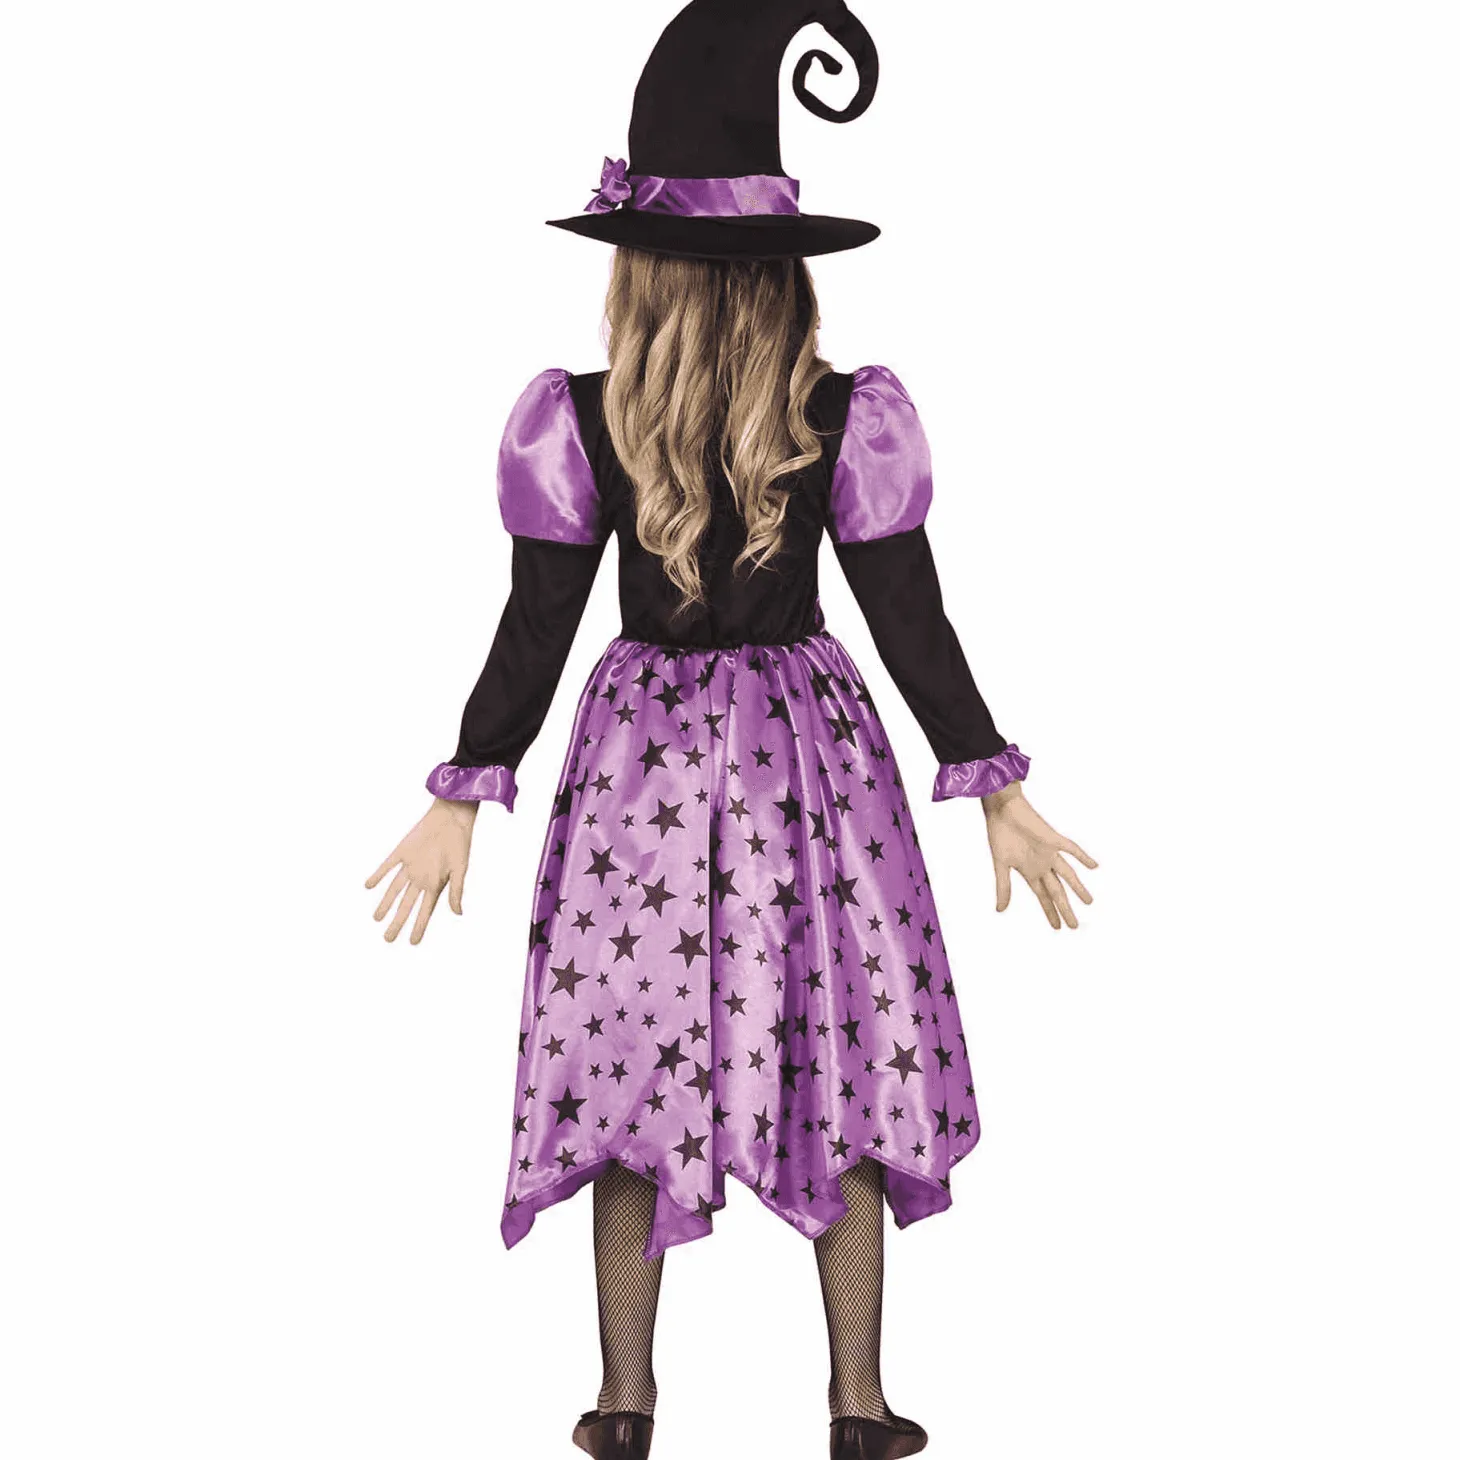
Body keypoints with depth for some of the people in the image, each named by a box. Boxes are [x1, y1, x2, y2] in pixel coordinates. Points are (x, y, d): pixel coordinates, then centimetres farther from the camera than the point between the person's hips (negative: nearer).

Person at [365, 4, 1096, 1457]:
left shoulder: (574, 423, -9)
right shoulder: (852, 418, -9)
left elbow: (536, 630, -6)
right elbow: (911, 622, -6)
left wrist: (463, 801, 5)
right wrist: (995, 794, 4)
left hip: (640, 756, 0)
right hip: (806, 757, 0)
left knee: (632, 1068, 10)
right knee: (837, 1073, 10)